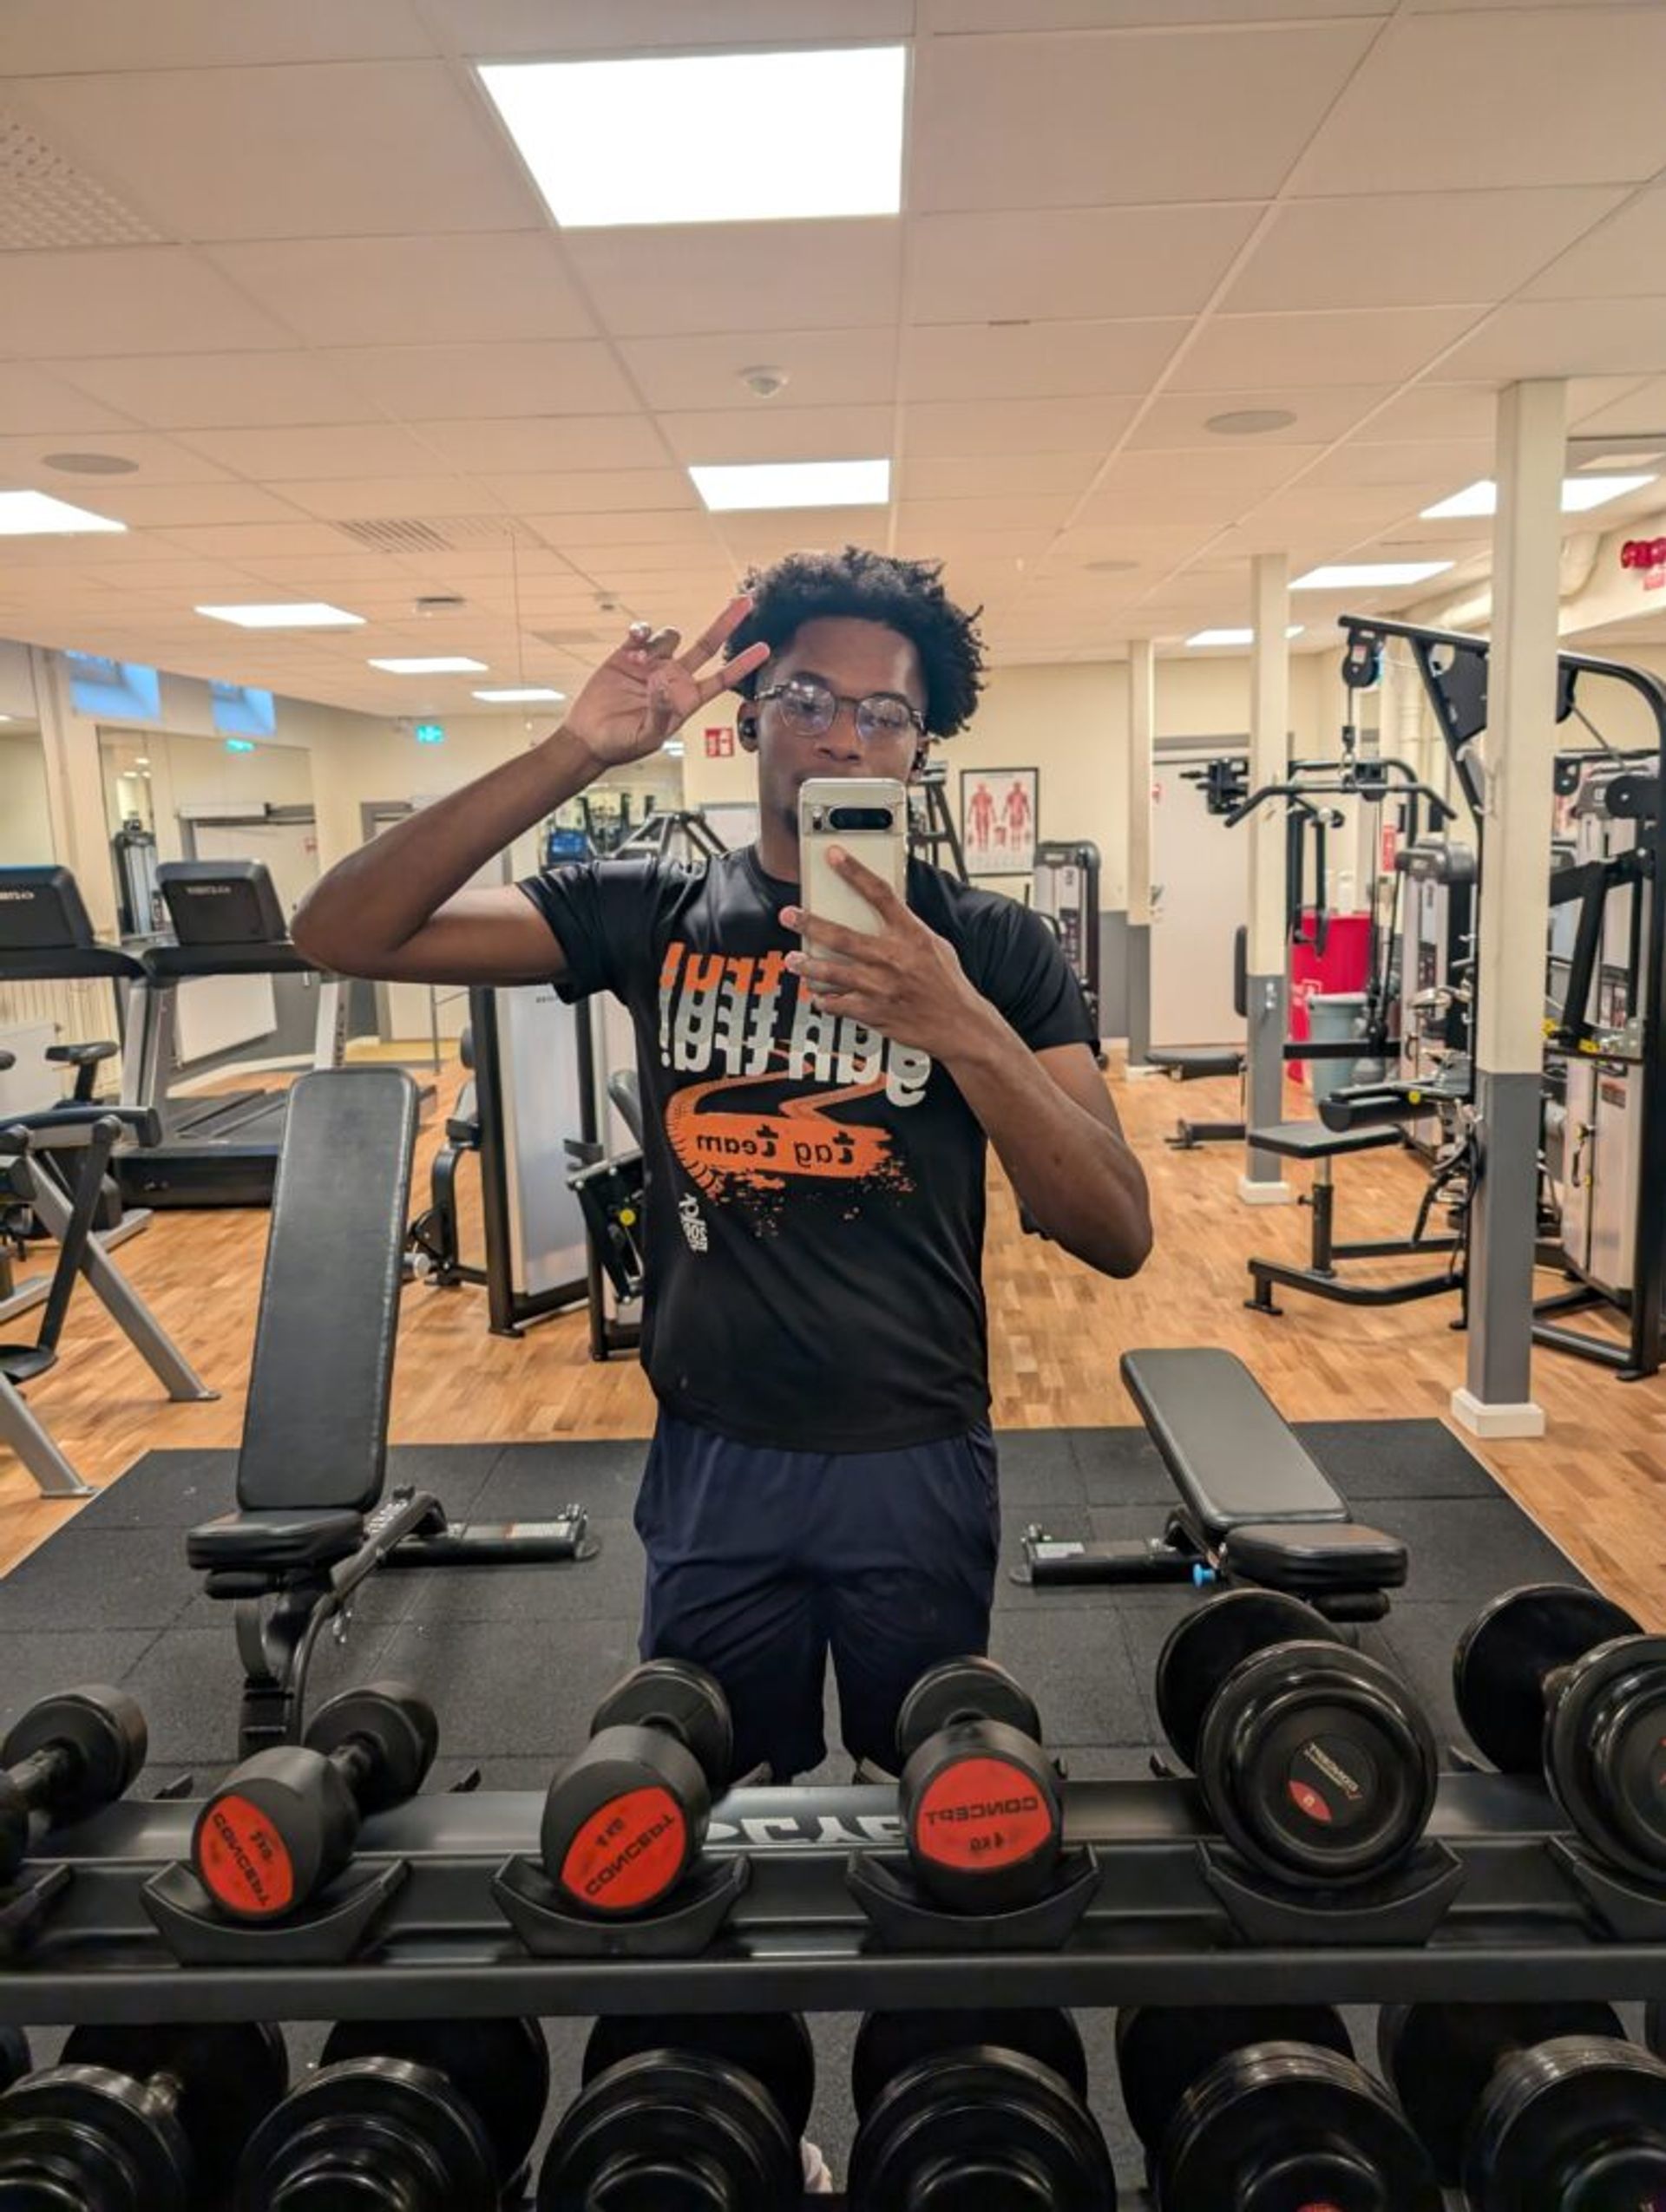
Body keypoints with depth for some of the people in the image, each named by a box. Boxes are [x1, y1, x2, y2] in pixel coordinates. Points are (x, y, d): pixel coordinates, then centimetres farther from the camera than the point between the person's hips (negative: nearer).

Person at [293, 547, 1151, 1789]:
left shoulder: (989, 945, -7)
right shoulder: (652, 914, -3)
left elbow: (1120, 1236, -16)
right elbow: (343, 934, -11)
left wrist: (966, 1030, -32)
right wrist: (575, 754, -22)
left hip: (916, 1462, 0)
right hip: (714, 1458, 1)